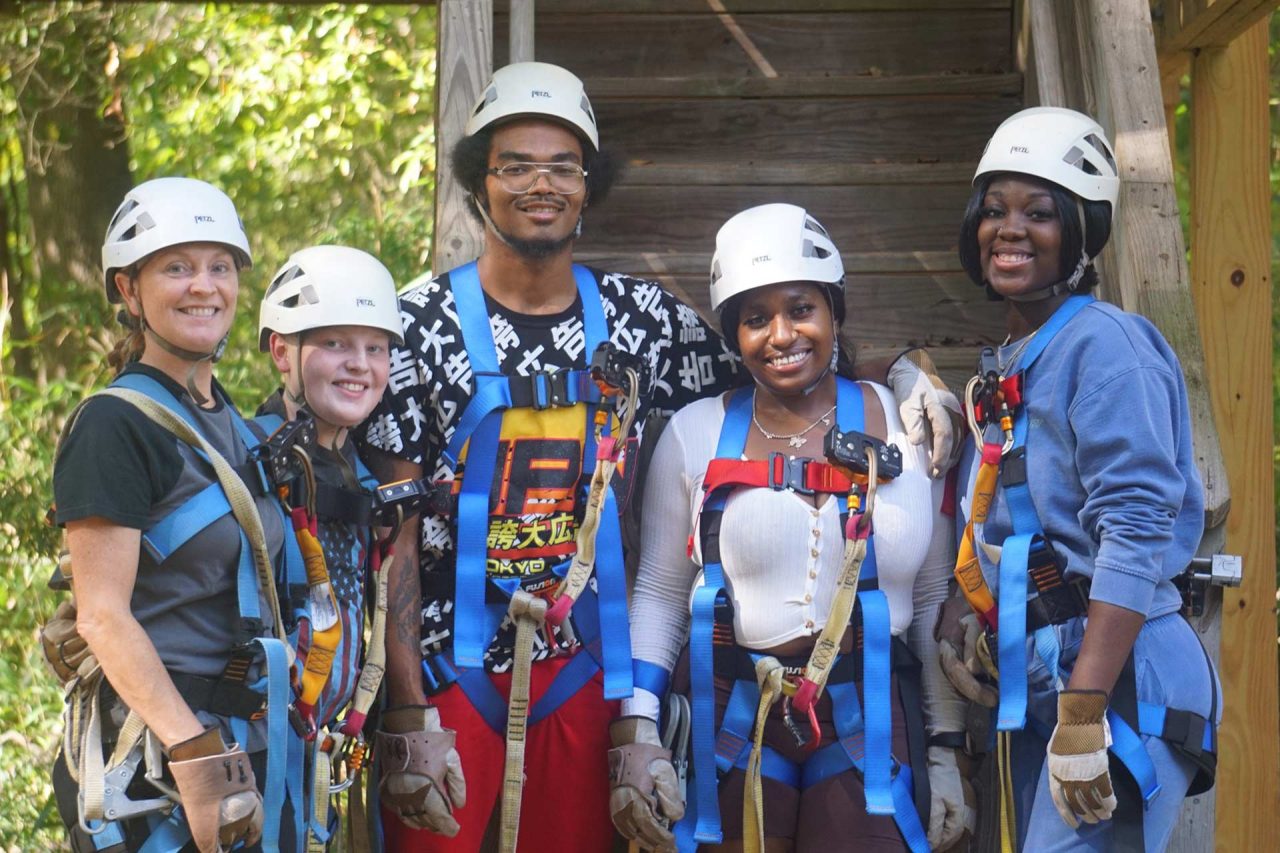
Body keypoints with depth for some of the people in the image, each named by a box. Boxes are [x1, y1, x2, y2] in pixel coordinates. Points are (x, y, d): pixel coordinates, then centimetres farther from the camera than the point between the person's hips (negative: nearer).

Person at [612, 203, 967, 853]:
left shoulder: (902, 427, 5)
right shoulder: (695, 434, 5)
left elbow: (935, 600, 9)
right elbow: (658, 596, 7)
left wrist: (945, 752, 7)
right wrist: (636, 737, -4)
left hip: (869, 724, 0)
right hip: (736, 720, 0)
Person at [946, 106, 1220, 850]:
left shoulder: (1102, 343, -9)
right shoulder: (1004, 369, 16)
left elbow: (1135, 531, -19)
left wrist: (1085, 715, -24)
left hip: (1118, 678, -9)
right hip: (1034, 680, 9)